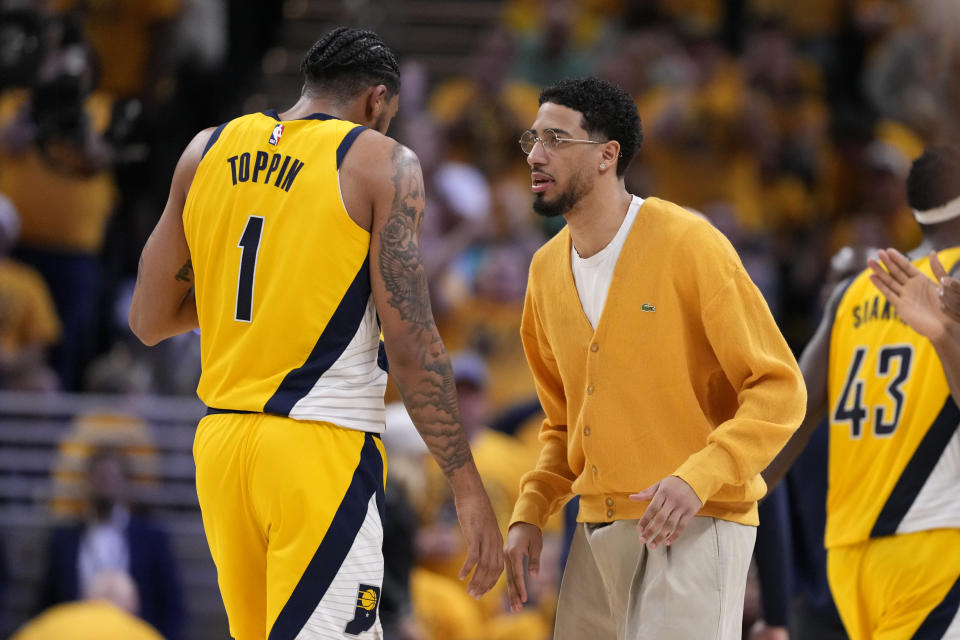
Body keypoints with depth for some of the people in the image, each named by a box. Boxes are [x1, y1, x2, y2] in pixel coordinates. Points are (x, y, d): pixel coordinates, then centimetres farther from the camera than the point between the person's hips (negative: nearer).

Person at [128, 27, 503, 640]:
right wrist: (468, 488, -5)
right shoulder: (381, 164, -2)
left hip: (220, 442, 6)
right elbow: (411, 345, -8)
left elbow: (149, 319, 16)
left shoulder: (208, 151, 12)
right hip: (323, 448, -6)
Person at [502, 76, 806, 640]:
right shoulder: (547, 270, 11)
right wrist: (530, 512, 6)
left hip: (695, 526, -7)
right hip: (599, 529, 7)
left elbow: (779, 389, -12)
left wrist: (698, 478, -25)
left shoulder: (688, 243, -10)